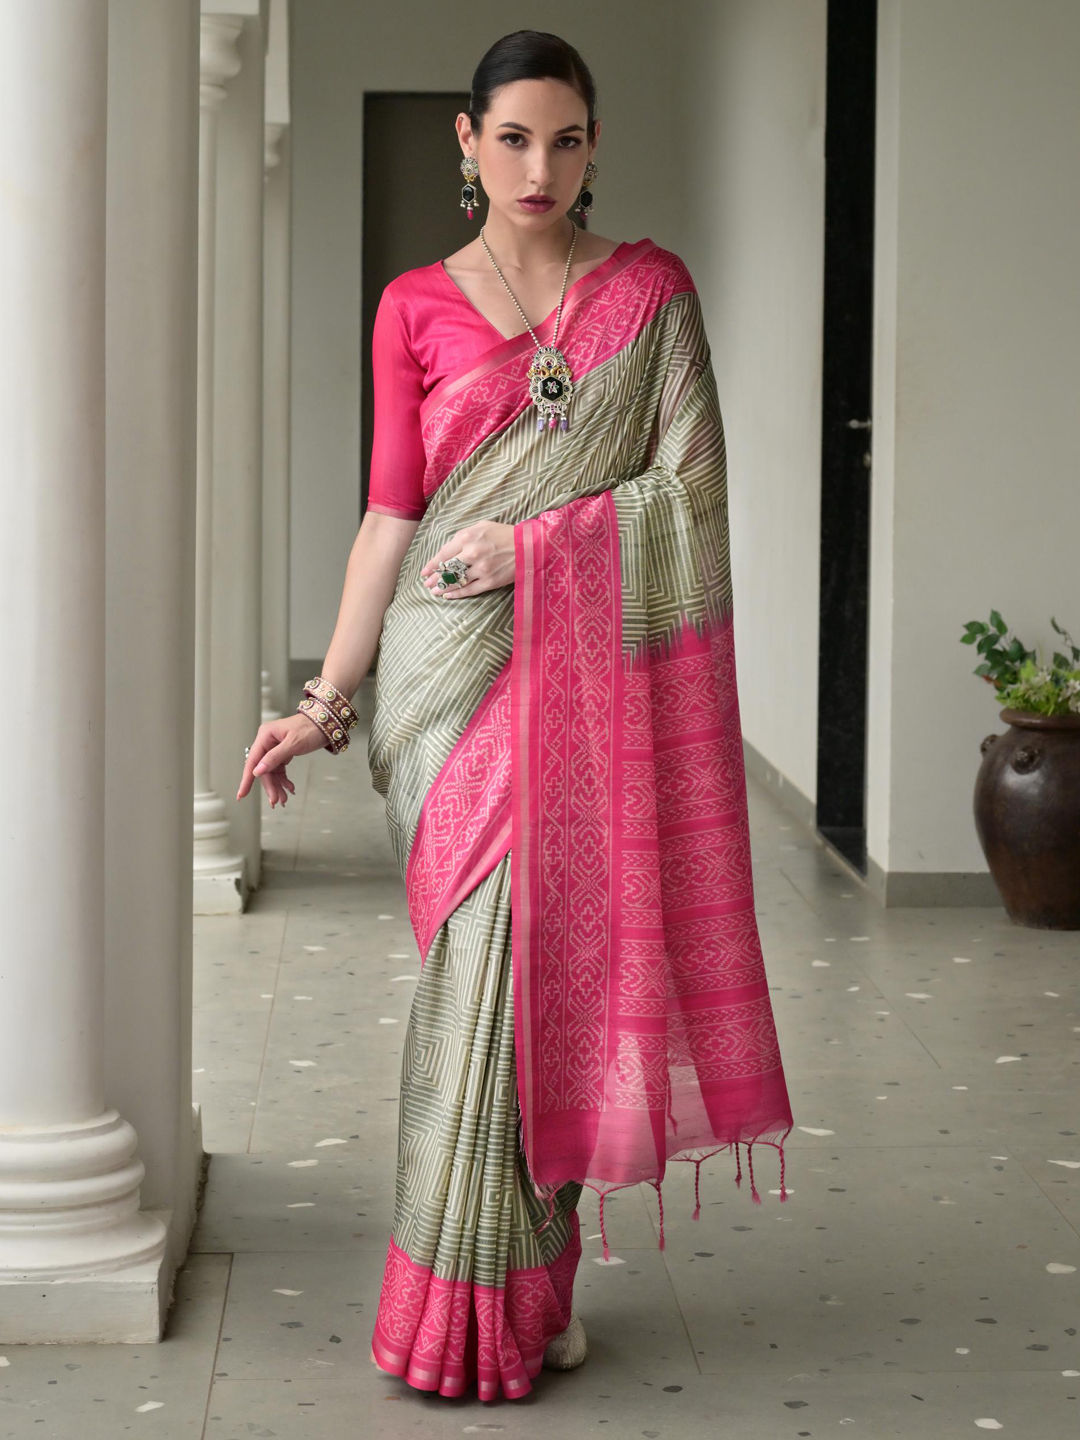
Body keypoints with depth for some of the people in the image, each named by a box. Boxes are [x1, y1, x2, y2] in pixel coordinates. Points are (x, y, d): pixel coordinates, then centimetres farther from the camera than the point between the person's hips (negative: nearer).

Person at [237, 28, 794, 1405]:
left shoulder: (650, 291, 6)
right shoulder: (415, 307, 6)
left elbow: (692, 483, 0)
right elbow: (391, 517, 3)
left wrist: (532, 541, -11)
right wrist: (324, 701, -3)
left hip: (593, 672, 0)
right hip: (454, 675, 0)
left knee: (560, 956, -1)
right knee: (487, 961, -4)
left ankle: (530, 1281, 10)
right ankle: (488, 1298, 3)